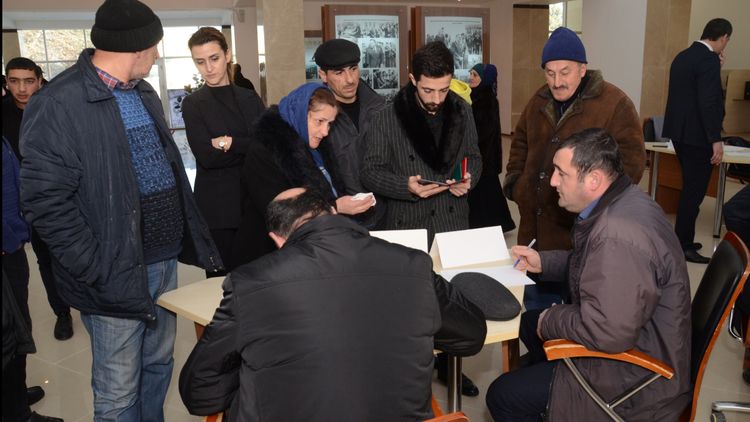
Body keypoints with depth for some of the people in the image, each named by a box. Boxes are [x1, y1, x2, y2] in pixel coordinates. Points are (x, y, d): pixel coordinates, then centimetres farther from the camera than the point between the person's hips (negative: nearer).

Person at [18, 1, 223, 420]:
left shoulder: (144, 93, 12)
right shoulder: (58, 105, -15)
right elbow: (46, 201, -17)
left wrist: (194, 237, 11)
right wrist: (98, 272, -17)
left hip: (165, 260, 8)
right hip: (117, 274, -7)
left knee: (158, 366, 21)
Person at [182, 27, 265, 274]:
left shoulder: (250, 98, 11)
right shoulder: (193, 104, 1)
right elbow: (206, 156, -13)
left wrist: (229, 143, -11)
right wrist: (250, 147, -9)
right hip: (217, 207, -3)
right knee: (222, 278, 3)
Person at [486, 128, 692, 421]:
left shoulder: (620, 235, -34)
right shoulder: (622, 202, 0)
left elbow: (608, 333, -35)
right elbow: (595, 264, 17)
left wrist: (550, 321, -18)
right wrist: (543, 262, 6)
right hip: (624, 335, 10)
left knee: (502, 396, -7)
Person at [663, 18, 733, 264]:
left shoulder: (683, 56, 12)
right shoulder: (708, 59, -16)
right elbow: (708, 102, -22)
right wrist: (716, 140, -20)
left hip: (680, 132, 9)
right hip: (697, 135, -9)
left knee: (690, 188, 18)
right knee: (694, 191, -1)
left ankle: (683, 239, 27)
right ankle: (683, 246, 6)